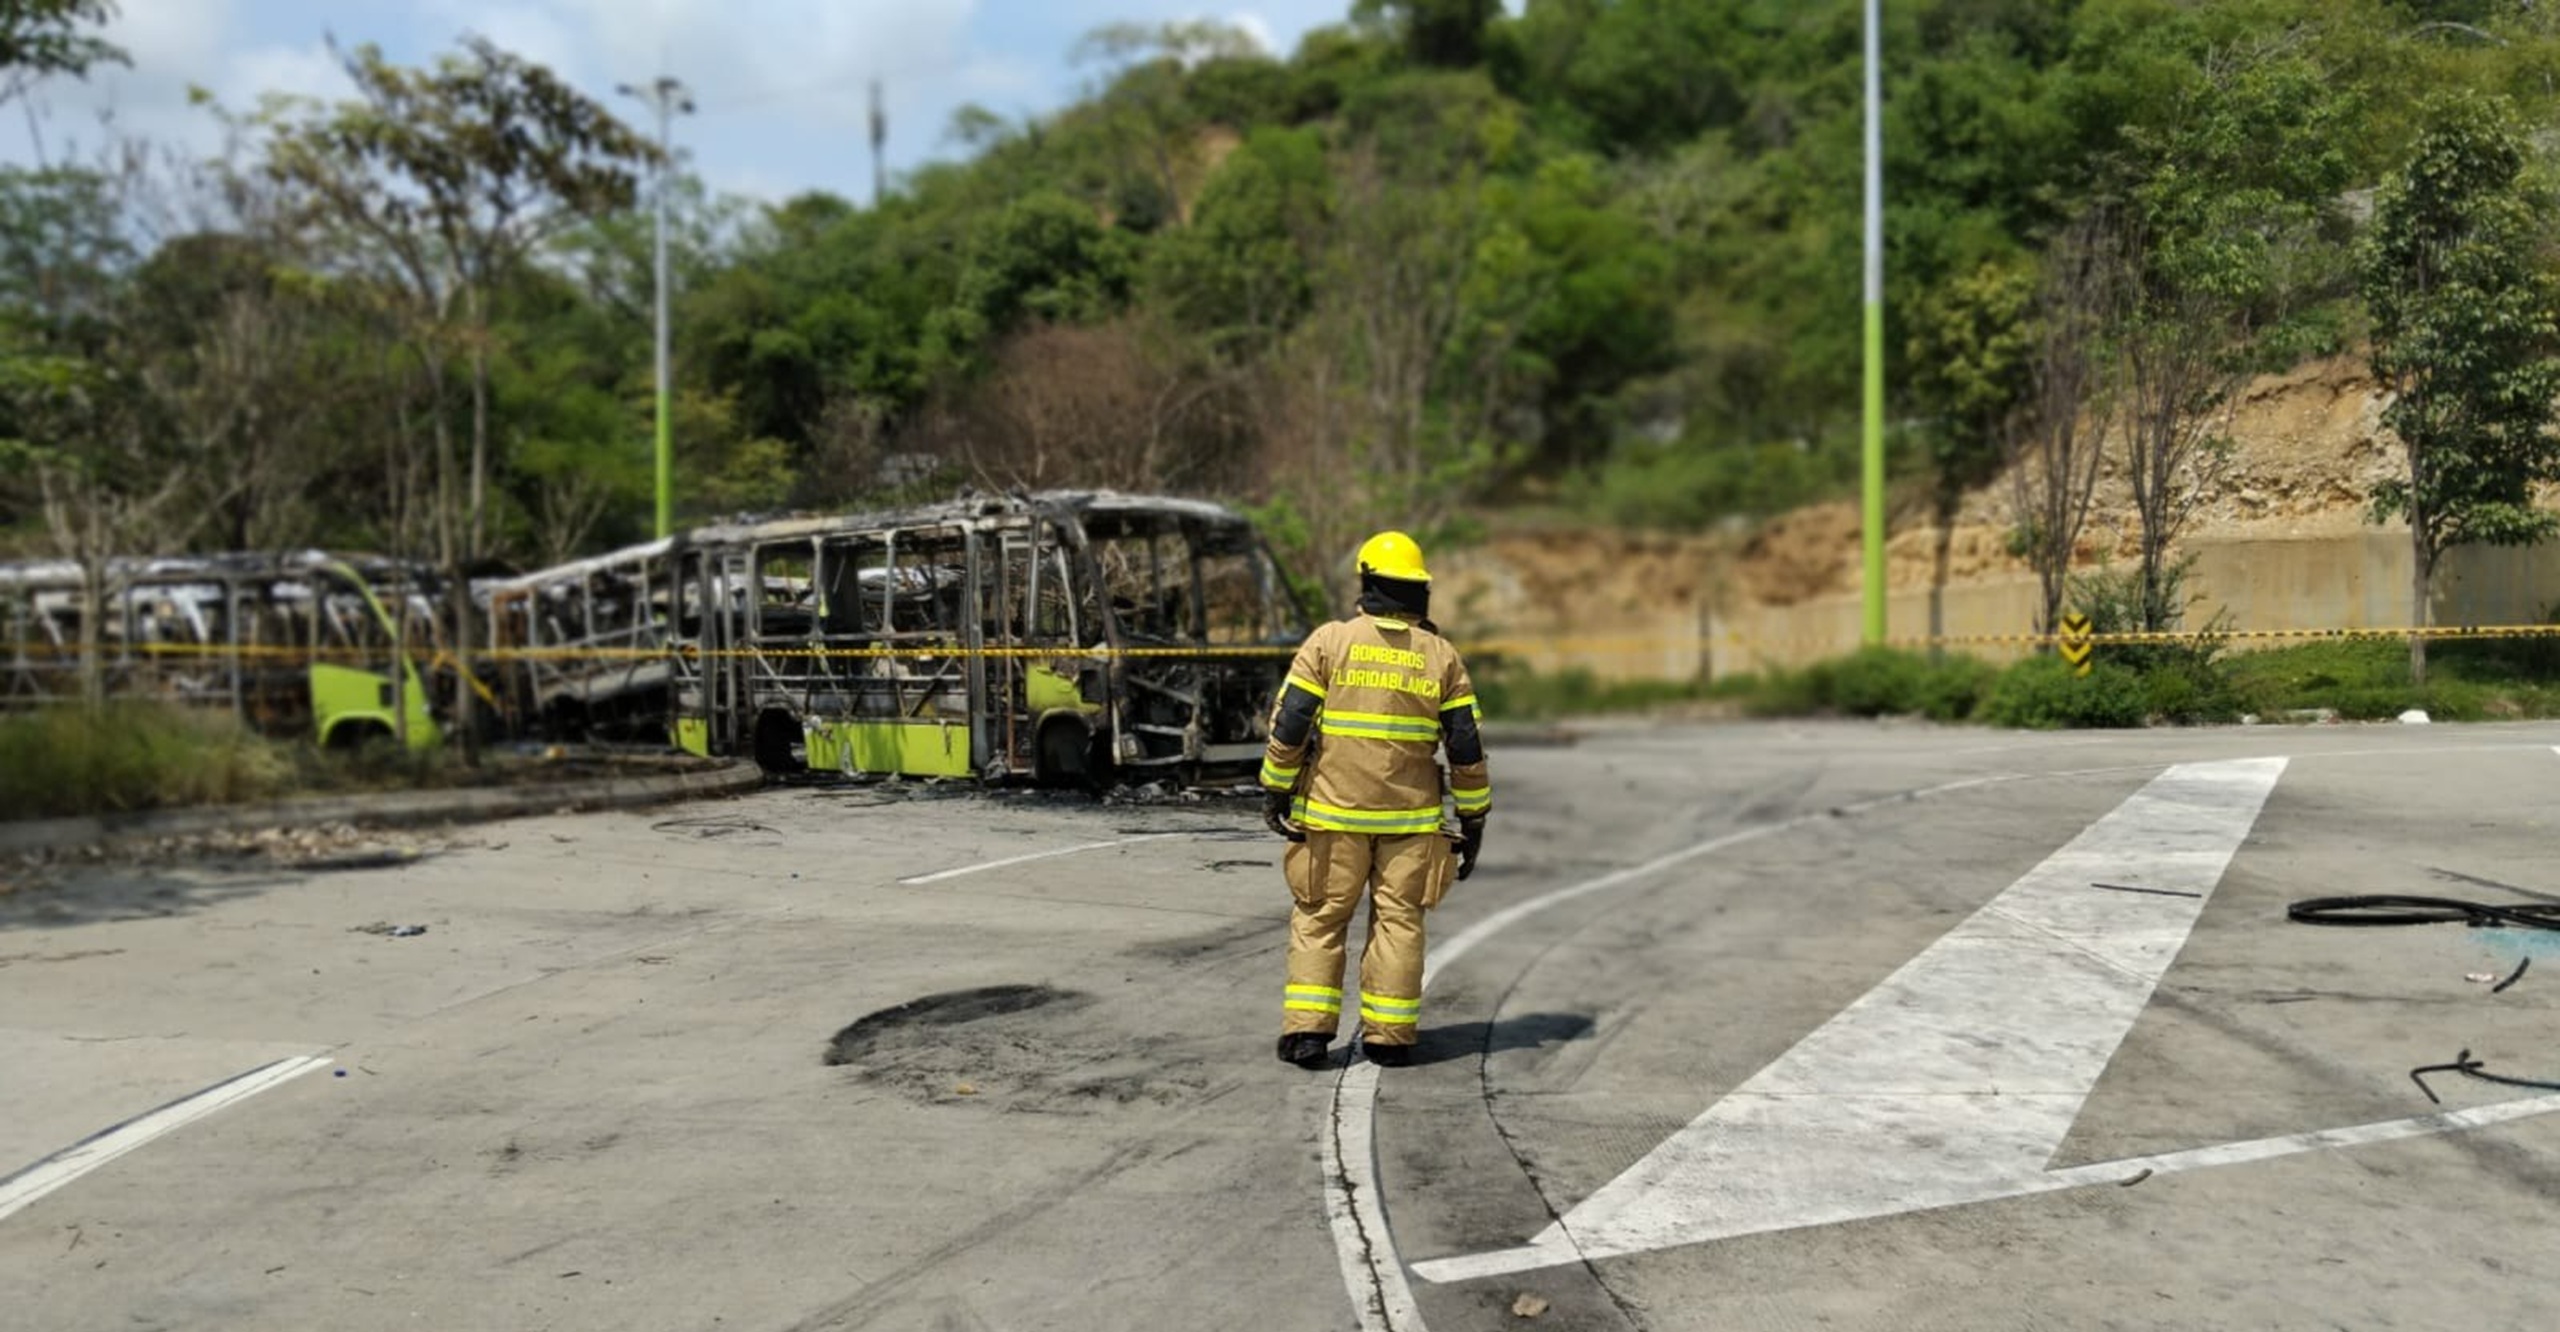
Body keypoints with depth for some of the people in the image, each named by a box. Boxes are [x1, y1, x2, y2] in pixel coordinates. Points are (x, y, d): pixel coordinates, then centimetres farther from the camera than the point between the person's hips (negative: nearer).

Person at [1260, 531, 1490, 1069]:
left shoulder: (1329, 641, -3)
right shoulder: (1441, 656, 2)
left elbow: (1290, 723, -6)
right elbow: (1467, 746, 2)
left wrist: (1275, 789, 3)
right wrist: (1473, 818, 10)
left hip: (1333, 811, -1)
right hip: (1410, 816, 1)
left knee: (1319, 918, 8)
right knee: (1398, 920, 9)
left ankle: (1307, 1029, 3)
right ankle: (1388, 1035, 11)